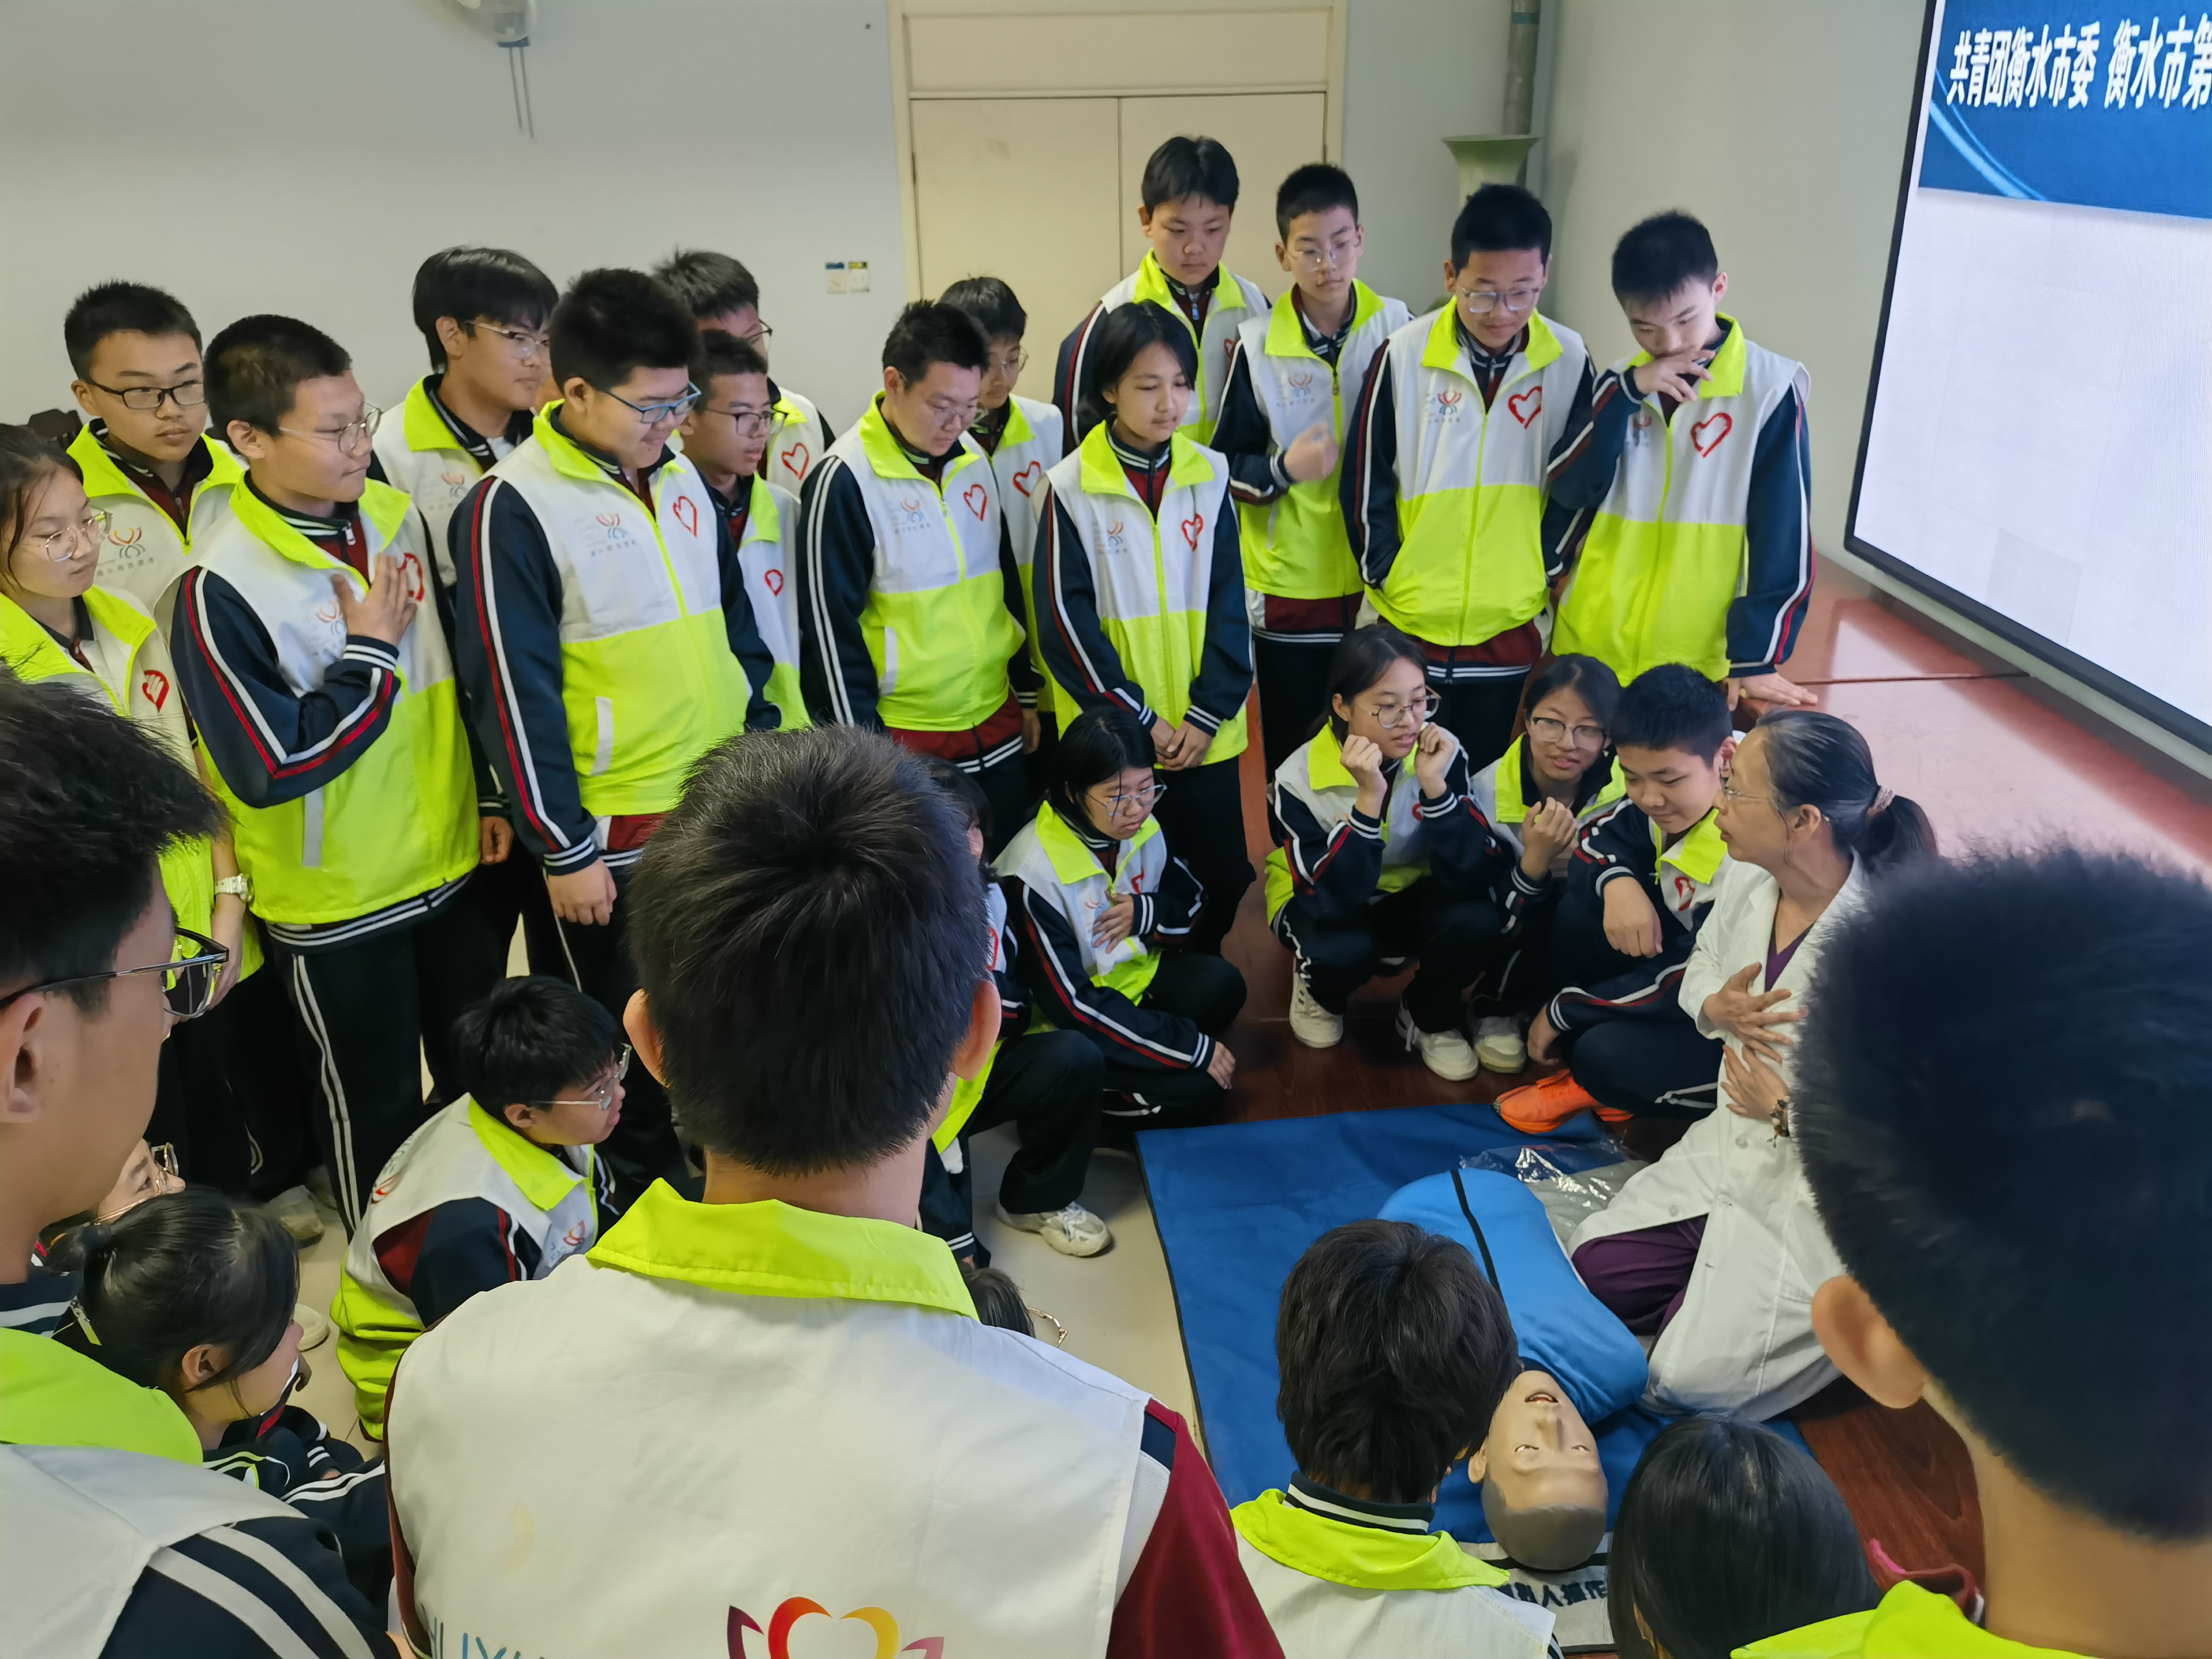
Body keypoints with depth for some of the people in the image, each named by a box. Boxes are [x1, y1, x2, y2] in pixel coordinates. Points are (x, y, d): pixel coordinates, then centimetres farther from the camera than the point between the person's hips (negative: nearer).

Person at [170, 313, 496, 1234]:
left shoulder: (395, 515, -2)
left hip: (455, 863, 6)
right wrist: (370, 652, -18)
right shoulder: (221, 587, -21)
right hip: (336, 902, -6)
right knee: (374, 1111, 12)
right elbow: (269, 767, -23)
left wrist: (489, 798, 11)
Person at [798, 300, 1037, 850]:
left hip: (998, 724, 6)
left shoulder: (973, 457, 5)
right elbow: (831, 631, -13)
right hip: (907, 742, -6)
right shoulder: (845, 481, -14)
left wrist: (1027, 690, 14)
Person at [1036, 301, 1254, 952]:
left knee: (1223, 876, 8)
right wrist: (1136, 717, -11)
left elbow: (1229, 603, 1)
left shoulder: (1210, 476, 2)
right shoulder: (1071, 489, -7)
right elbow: (1066, 621, -9)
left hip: (1205, 733, 3)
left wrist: (1209, 713, -7)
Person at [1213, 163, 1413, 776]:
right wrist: (1284, 468, -18)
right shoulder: (1257, 344, -6)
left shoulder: (1398, 329, -1)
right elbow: (1227, 466, 0)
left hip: (1379, 579, 1)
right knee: (1289, 750, 8)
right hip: (1289, 583, -1)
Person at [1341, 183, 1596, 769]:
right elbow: (1366, 483, -1)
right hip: (1410, 630, -1)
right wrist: (1390, 581, 0)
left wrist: (1548, 579, 4)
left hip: (1513, 634, 1)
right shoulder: (1404, 356, -8)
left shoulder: (1569, 360, -3)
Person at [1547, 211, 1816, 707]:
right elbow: (1569, 491, -4)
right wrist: (1628, 393, -15)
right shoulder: (1622, 382, 5)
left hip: (1699, 663, -4)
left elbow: (1783, 532, -8)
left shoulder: (1771, 388, -8)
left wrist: (1757, 656, -12)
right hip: (1591, 648, 4)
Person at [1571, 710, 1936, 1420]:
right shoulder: (1745, 879, -7)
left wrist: (1785, 1107, -17)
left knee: (1691, 1380, -11)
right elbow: (1700, 969, 13)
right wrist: (1717, 1007, -11)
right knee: (1594, 1272, 1)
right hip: (1736, 1144, 7)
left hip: (1827, 1188, -7)